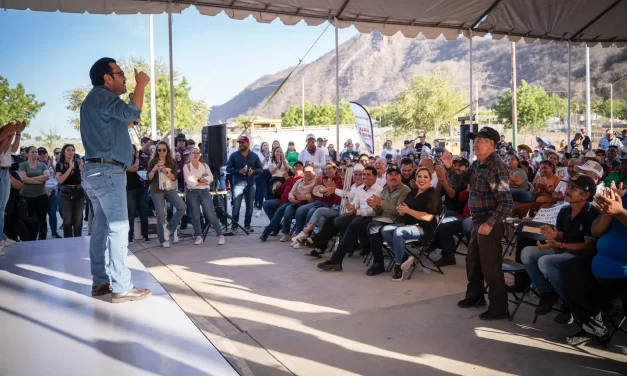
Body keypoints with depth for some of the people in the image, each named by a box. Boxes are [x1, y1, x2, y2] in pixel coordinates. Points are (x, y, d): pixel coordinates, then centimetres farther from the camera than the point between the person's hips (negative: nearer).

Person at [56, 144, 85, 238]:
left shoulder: (78, 162, 1)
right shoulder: (60, 165, 1)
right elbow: (60, 180, -12)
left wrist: (82, 168, -22)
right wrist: (70, 168, -17)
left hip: (79, 192, 1)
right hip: (66, 193, -1)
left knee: (78, 219, 5)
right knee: (67, 219, 2)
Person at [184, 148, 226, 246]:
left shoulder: (204, 165, 9)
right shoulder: (186, 166, 0)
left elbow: (210, 178, -5)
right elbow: (189, 181, -13)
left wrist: (198, 179, -14)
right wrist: (203, 182, -7)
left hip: (205, 192, 1)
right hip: (192, 193, -1)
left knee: (211, 215, -4)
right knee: (195, 216, 3)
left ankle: (220, 235, 0)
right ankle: (198, 237, 13)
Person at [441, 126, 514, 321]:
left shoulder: (496, 168, -20)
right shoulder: (477, 164, 7)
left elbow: (507, 203, -25)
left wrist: (490, 224, -26)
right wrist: (449, 167, 0)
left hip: (489, 222, -9)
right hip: (477, 220, 9)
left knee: (489, 265, -1)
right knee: (473, 260, 21)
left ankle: (499, 308, 11)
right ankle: (475, 296, 39)